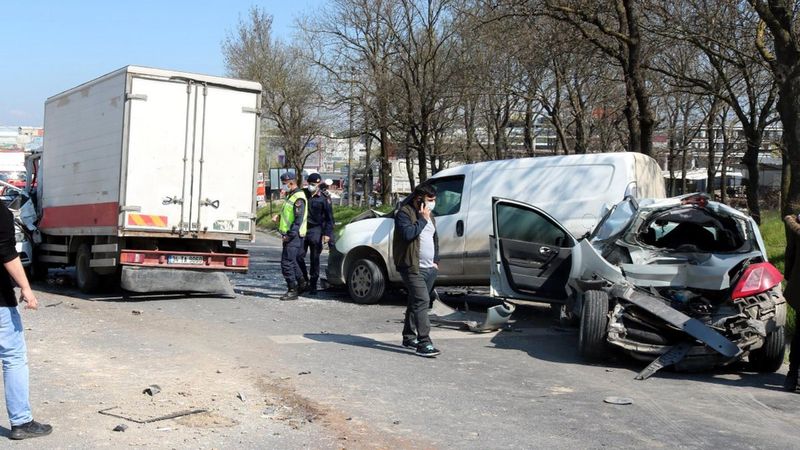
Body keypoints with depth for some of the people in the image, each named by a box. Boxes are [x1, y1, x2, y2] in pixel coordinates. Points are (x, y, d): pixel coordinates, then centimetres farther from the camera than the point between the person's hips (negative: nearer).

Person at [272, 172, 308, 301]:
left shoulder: (298, 198, -16)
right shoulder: (291, 196, 17)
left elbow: (299, 220, -22)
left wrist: (290, 235, -23)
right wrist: (279, 217, 9)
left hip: (294, 236, -10)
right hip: (289, 235, 10)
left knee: (287, 262, -9)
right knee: (292, 262, 19)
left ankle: (292, 291, -3)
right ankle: (301, 284, 32)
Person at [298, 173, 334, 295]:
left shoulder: (324, 197, -5)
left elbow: (329, 217, -4)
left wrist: (327, 233, -11)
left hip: (316, 231, -4)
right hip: (302, 230, 4)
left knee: (315, 259, 1)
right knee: (299, 256, 1)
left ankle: (313, 286, 9)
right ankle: (304, 281, 19)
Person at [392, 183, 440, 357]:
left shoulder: (429, 214, 17)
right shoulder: (404, 213, -9)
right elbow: (408, 233, -27)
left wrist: (436, 260, 18)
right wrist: (422, 219, -17)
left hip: (429, 268, 8)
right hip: (413, 268, -8)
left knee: (416, 302, 15)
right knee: (422, 301, -17)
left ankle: (409, 337, 26)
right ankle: (424, 343, -20)